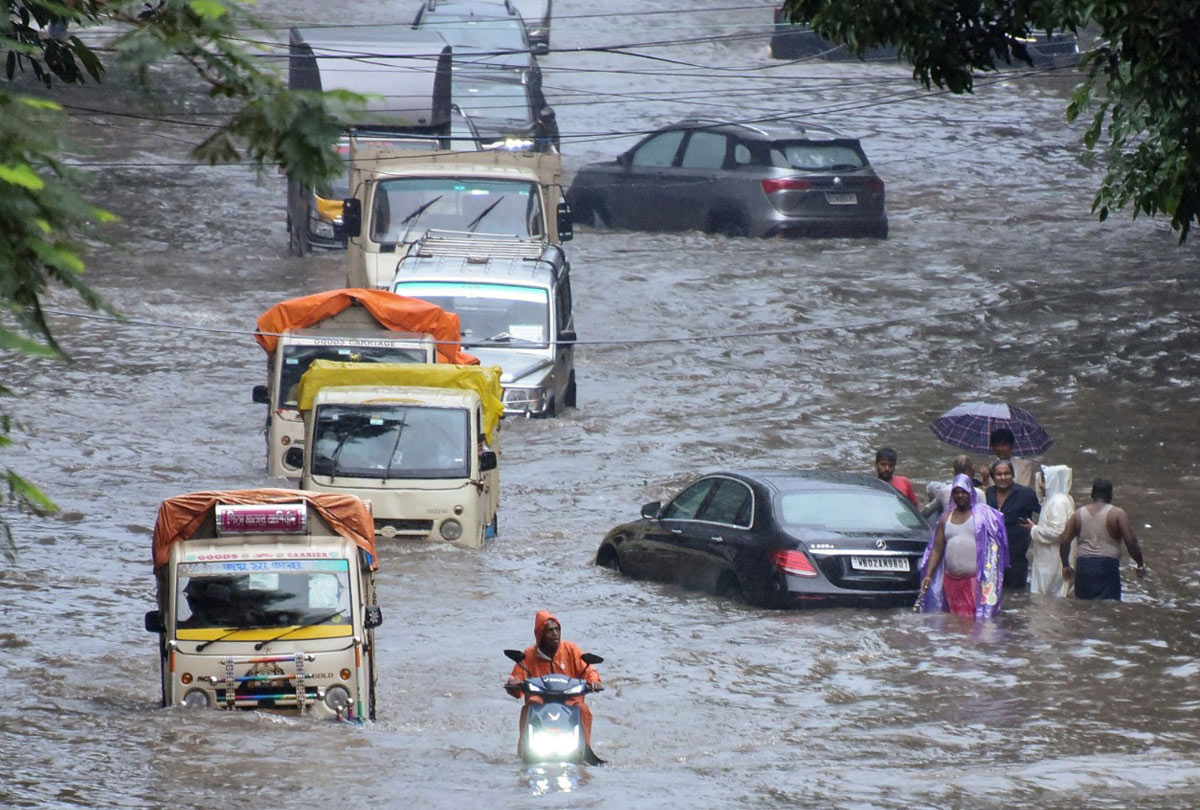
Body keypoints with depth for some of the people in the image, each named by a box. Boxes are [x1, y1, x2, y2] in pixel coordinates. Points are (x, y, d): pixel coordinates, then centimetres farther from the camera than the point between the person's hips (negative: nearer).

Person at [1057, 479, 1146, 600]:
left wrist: (1066, 565, 20)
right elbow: (1131, 542, -7)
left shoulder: (1078, 514, 10)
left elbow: (1064, 540, 9)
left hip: (1083, 566, 4)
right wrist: (1141, 564, 5)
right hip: (1107, 566, -4)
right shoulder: (1117, 514, -2)